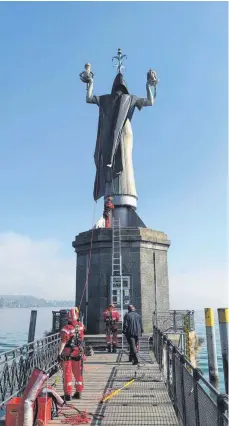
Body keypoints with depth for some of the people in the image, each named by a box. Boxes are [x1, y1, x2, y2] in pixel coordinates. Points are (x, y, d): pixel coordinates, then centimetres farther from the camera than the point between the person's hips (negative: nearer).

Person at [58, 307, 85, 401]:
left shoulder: (66, 329, -18)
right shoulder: (81, 325, -4)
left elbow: (63, 342, -23)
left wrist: (59, 354, -23)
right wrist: (76, 311, 25)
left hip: (67, 354, -4)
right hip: (78, 353, 4)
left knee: (67, 373, 7)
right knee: (78, 373, 16)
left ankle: (68, 394, 10)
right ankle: (78, 392, 25)